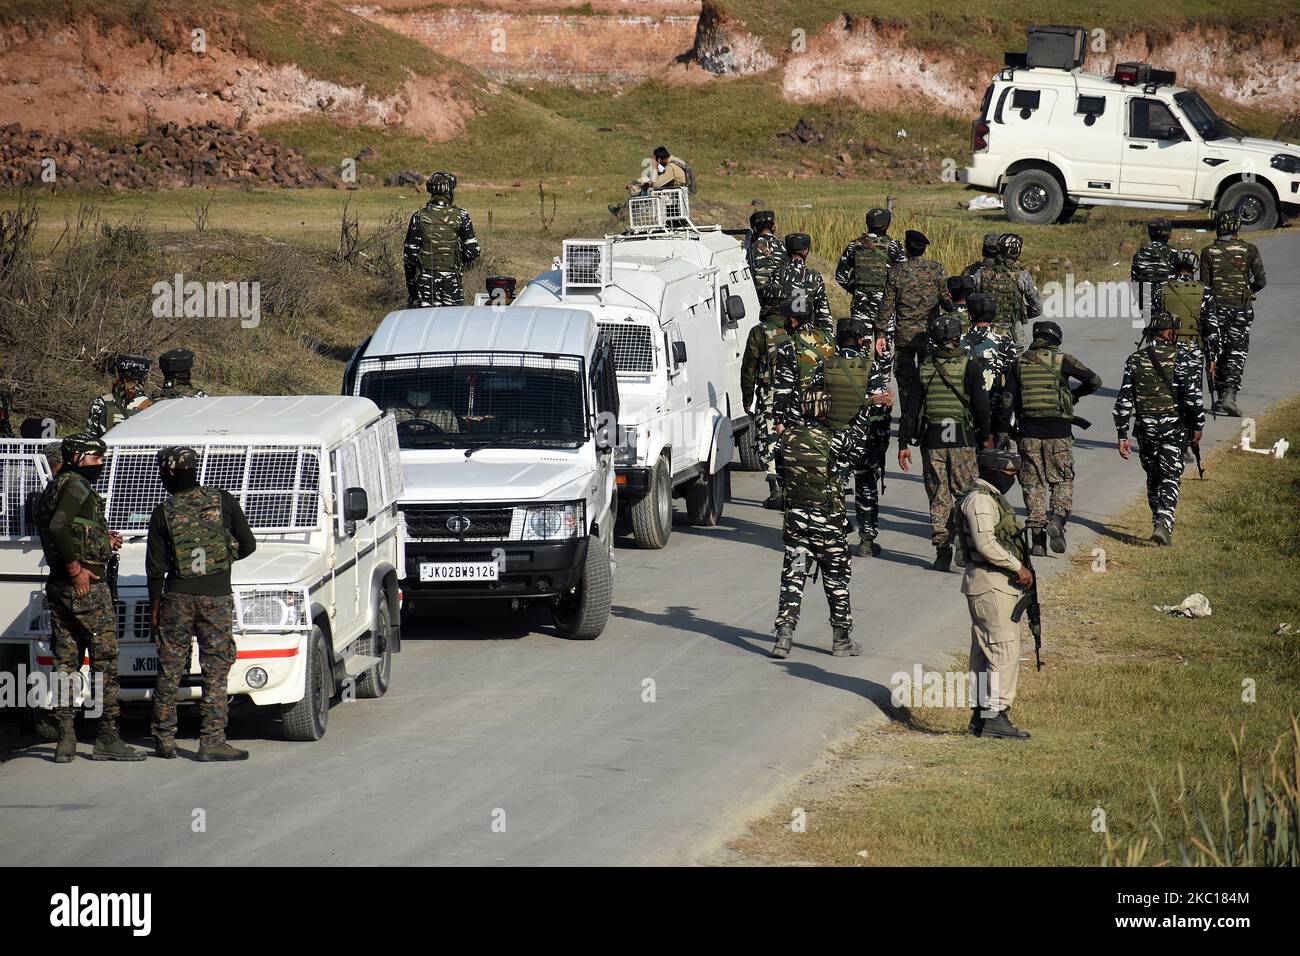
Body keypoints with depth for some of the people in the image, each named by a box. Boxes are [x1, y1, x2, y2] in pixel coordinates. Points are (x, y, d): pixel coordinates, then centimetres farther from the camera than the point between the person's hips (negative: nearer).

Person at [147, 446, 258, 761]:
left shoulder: (163, 514, -2)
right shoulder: (223, 501, -2)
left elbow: (155, 568, 0)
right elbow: (248, 545, 4)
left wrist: (154, 606, 12)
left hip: (177, 596, 1)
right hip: (216, 597, -1)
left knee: (169, 671, 10)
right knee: (215, 670, 3)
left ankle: (164, 740, 13)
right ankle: (212, 741, -2)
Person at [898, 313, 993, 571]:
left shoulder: (924, 368, 2)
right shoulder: (970, 368, -4)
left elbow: (911, 408, 3)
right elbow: (981, 405, -2)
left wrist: (904, 443, 8)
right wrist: (986, 435, 12)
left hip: (932, 443, 1)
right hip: (963, 442, -1)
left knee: (939, 498, 6)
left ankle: (942, 551, 2)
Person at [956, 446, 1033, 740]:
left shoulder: (992, 497, 19)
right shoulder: (979, 500, -14)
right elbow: (985, 544, -24)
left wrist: (1018, 569, 14)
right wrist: (1018, 567, -18)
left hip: (999, 584, 11)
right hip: (990, 585, -11)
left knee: (985, 652, 13)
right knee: (1004, 650, -13)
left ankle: (981, 716, 17)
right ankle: (995, 715, -15)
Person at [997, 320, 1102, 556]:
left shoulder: (1019, 364, 7)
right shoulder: (1062, 360, 0)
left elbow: (1006, 400, 3)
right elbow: (1094, 380, 1)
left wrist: (1002, 432, 5)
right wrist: (1075, 394, 20)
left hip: (1028, 433, 2)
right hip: (1058, 432, -2)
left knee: (1033, 485, 7)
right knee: (1063, 481, 9)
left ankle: (1037, 539, 4)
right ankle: (1057, 519, -17)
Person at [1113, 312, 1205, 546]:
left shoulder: (1135, 360, 2)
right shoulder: (1178, 359, -8)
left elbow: (1124, 400, 1)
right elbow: (1192, 395, -13)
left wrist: (1123, 436, 4)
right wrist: (1197, 425, 0)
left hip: (1145, 428, 3)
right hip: (1172, 427, -3)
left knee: (1153, 477, 18)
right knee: (1170, 478, -1)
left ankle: (1160, 524, 26)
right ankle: (1163, 524, -18)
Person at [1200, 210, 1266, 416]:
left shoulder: (1209, 252, -3)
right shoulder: (1249, 250, -5)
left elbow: (1204, 284, -3)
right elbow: (1261, 281, -6)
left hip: (1217, 307, 1)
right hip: (1241, 308, -1)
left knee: (1219, 353, 11)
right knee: (1237, 353, 2)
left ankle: (1221, 399, 13)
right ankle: (1230, 394, -16)